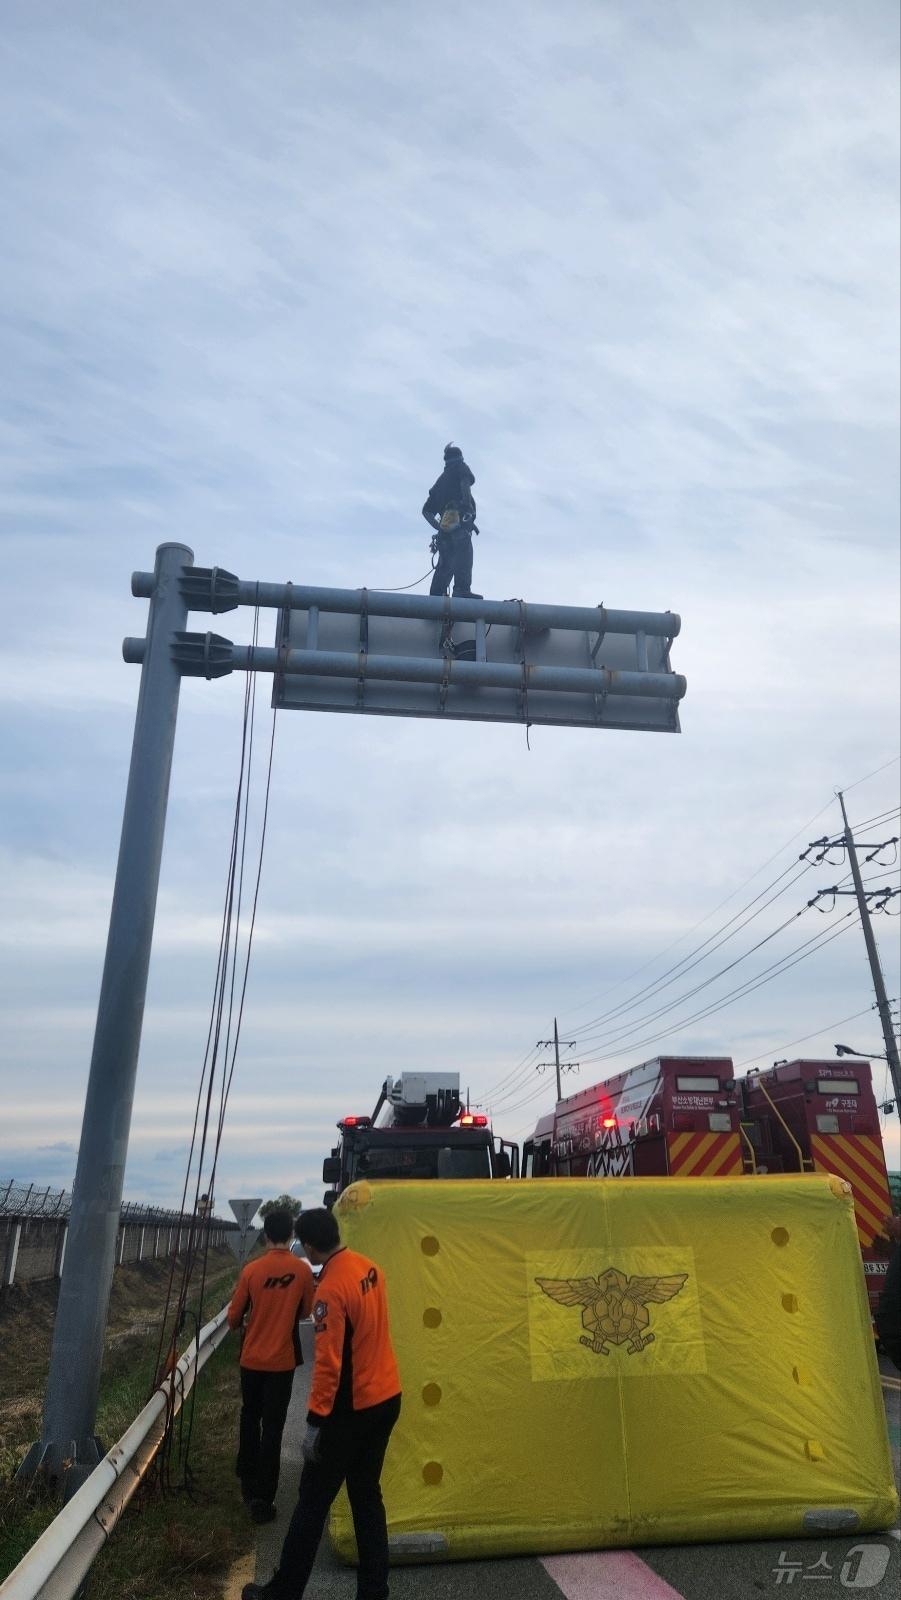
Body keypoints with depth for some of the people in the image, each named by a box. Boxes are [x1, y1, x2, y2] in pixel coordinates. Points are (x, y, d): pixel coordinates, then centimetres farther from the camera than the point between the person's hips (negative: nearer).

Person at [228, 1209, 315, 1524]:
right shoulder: (302, 1270, -12)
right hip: (282, 1361, -2)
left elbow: (233, 1318, -2)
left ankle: (248, 1483, 34)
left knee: (250, 1419, 21)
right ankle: (263, 1498, 5)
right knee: (273, 1428, 6)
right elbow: (306, 1311, 3)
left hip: (252, 1359, 2)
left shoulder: (251, 1270, -11)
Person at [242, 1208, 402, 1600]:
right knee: (367, 1495, 18)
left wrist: (315, 1421, -16)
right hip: (387, 1398, 7)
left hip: (352, 1408, -7)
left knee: (313, 1500, 9)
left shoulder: (331, 1289, -24)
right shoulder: (369, 1267, -1)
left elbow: (328, 1363, -23)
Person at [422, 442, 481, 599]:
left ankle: (436, 595, -1)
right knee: (463, 554, -21)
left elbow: (426, 510, 29)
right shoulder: (460, 467, 16)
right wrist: (468, 505, -17)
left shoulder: (441, 480, 33)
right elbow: (466, 480, -10)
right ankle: (462, 590, -37)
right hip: (460, 520, -7)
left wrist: (438, 527, 21)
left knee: (445, 563, 7)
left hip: (445, 525, 7)